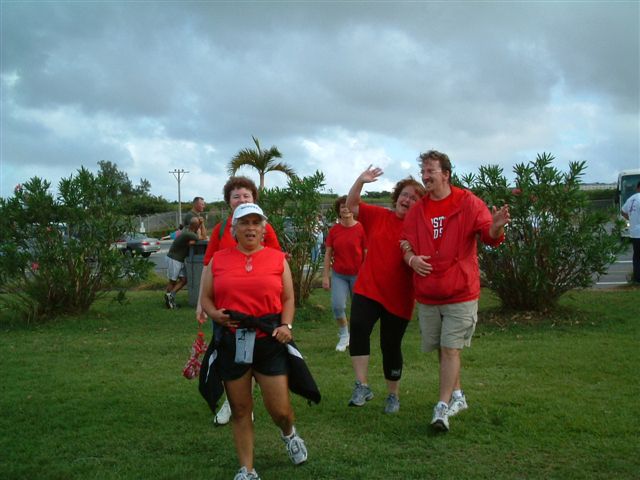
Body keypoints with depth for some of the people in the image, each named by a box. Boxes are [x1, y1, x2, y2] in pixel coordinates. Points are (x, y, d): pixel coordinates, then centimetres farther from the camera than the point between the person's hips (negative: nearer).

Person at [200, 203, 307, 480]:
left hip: (270, 341, -1)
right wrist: (215, 314, -11)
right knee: (240, 410, 8)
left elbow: (288, 299, 7)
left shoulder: (277, 258, 4)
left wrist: (286, 325, -10)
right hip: (231, 342, 1)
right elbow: (206, 298, 10)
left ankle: (289, 434, 35)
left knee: (280, 409, -2)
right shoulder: (219, 259, 5)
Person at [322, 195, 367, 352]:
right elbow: (328, 254, 4)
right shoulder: (333, 230, 0)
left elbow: (367, 253, -4)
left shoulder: (361, 228, -7)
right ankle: (343, 336, 12)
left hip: (357, 274, -1)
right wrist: (325, 275, 1)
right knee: (337, 305, -10)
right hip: (339, 274, 2)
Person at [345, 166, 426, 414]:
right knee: (358, 328, -24)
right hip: (367, 289, 1)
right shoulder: (377, 216, 4)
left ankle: (393, 395, 28)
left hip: (398, 298, -1)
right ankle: (362, 386, -18)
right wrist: (360, 181, -13)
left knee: (390, 346, 7)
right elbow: (351, 205, 2)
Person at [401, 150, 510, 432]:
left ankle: (442, 408, -4)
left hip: (460, 294, -5)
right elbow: (406, 242, 10)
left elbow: (490, 237, -9)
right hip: (427, 294, 5)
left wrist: (496, 228, -32)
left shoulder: (468, 203, -5)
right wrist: (411, 258, -13)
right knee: (441, 349, 14)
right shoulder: (417, 210, 8)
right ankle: (457, 397, 32)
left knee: (450, 349, -9)